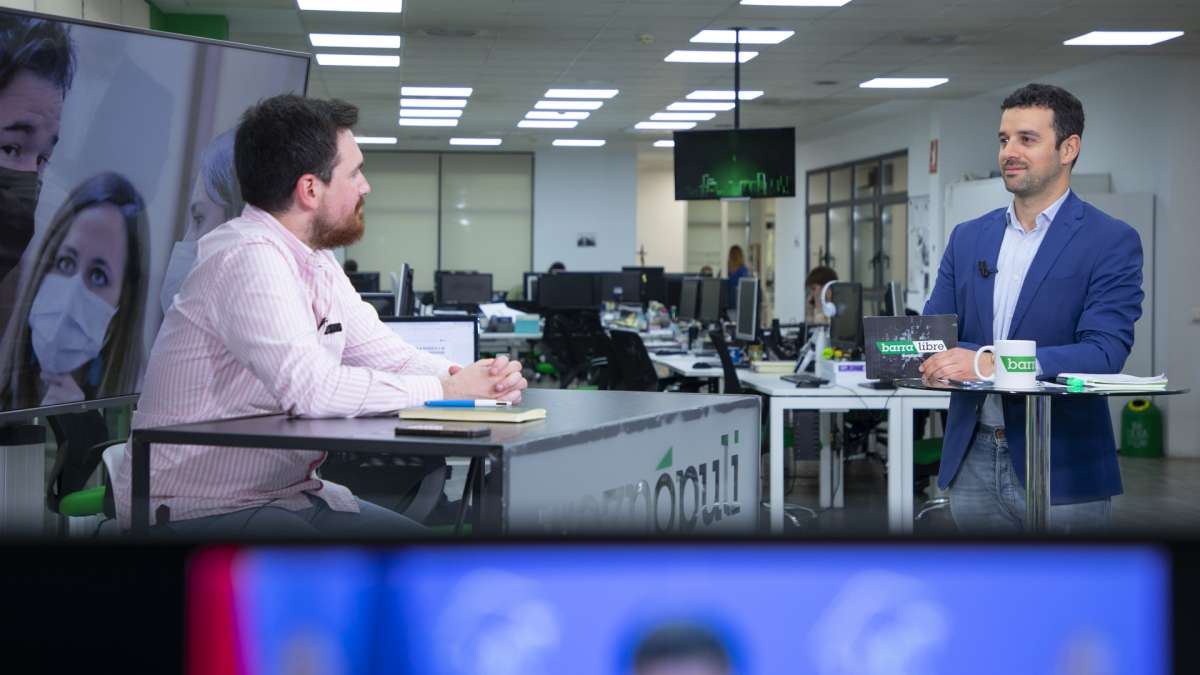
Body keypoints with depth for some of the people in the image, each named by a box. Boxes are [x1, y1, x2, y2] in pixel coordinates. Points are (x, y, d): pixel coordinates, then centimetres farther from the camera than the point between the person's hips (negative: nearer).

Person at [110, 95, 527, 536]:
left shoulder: (316, 262, 10)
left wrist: (480, 379, -8)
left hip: (286, 494, 10)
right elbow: (311, 389, -29)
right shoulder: (250, 257, -20)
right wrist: (447, 389, -20)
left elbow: (386, 354, 10)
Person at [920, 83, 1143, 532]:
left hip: (1060, 467, -5)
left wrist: (994, 363, -29)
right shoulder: (968, 238, 12)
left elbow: (1104, 354, -17)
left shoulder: (1112, 242, -5)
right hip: (974, 462, 5)